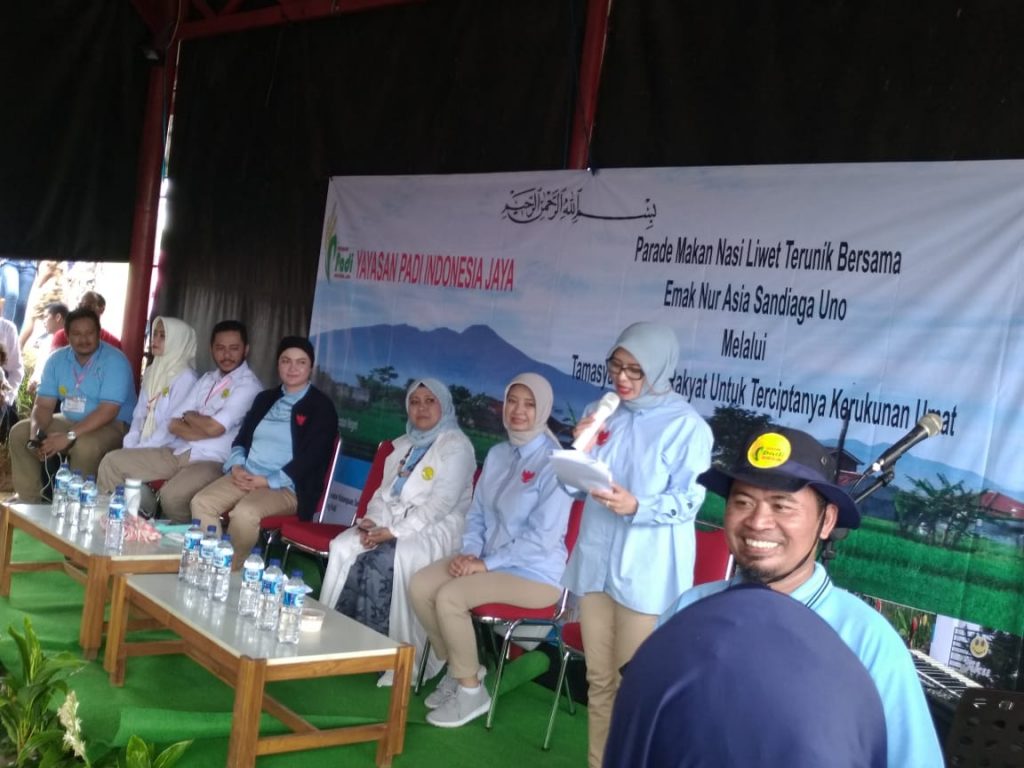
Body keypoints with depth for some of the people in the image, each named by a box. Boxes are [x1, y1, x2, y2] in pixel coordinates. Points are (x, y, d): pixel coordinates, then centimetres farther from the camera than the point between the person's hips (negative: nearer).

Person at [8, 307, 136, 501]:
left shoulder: (115, 361, -19)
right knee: (19, 432, -4)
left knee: (85, 446, -37)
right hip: (69, 420, 7)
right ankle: (29, 499, 2)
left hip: (113, 425, -7)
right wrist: (36, 433, -21)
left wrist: (69, 436, -32)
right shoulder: (57, 360, 2)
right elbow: (43, 404, 0)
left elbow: (108, 411, -27)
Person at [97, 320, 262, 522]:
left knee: (172, 495, -35)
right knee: (113, 462, 0)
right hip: (177, 452, 8)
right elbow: (173, 425, 8)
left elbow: (214, 427, -18)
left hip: (211, 461, -8)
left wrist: (188, 415, 2)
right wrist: (200, 421, -10)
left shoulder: (249, 385, -7)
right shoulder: (206, 379, 17)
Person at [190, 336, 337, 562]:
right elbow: (242, 438, 17)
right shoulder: (265, 398, 20)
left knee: (244, 513, -34)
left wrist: (269, 481, -16)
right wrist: (237, 466, -5)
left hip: (286, 487, -6)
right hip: (246, 476, 6)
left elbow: (311, 456, -10)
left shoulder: (321, 407, 0)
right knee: (201, 502, -19)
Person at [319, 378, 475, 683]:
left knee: (386, 560, -34)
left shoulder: (456, 446, -5)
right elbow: (384, 490, 18)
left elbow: (441, 503, -15)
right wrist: (372, 520, -5)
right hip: (391, 521, 7)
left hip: (436, 528, -7)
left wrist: (395, 531, -21)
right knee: (343, 547, -19)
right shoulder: (403, 445, 21)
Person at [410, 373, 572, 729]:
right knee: (420, 585, -12)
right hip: (489, 560, 7)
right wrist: (470, 552, -6)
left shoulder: (554, 463, -15)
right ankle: (455, 666, 9)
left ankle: (472, 690, -6)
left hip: (535, 573, -7)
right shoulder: (497, 454, 9)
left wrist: (486, 563, -19)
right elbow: (477, 513, 15)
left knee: (449, 597, -26)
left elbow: (544, 536, -20)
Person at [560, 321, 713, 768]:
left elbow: (688, 502, -11)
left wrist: (636, 507, -27)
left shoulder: (687, 426, -8)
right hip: (596, 562, 5)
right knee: (599, 679, 15)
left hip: (647, 573, -5)